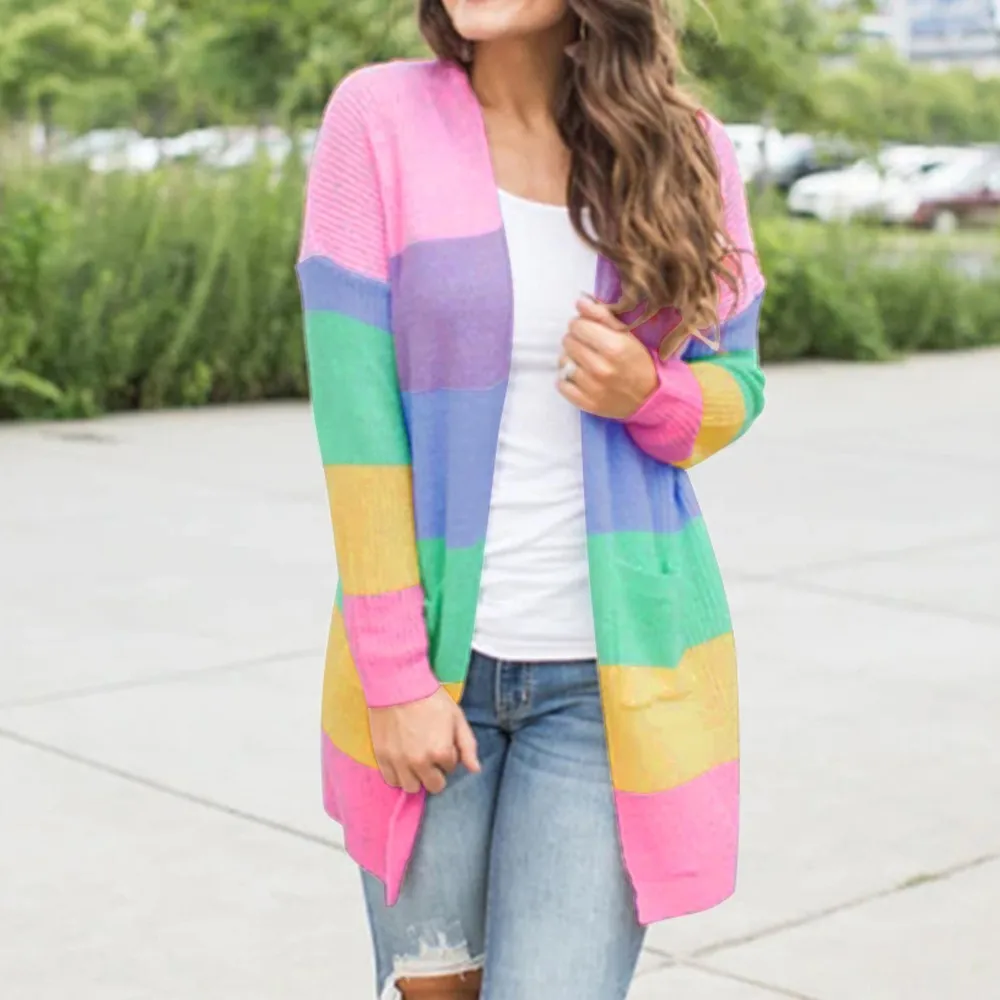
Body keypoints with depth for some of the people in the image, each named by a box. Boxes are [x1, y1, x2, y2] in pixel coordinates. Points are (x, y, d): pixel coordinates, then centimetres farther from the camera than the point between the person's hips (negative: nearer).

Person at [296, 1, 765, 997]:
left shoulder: (685, 147, -2)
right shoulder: (379, 116, -7)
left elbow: (733, 384, 9)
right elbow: (355, 413, -10)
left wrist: (650, 395, -15)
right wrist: (394, 673, -11)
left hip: (610, 670, 0)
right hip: (427, 650, 0)